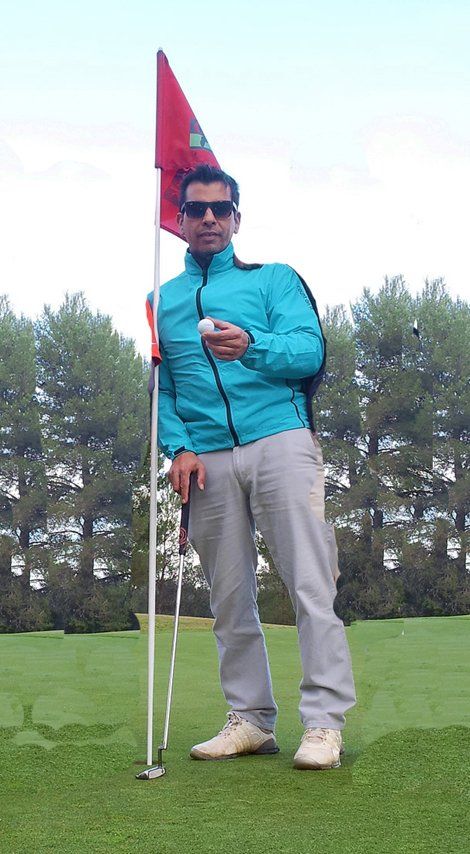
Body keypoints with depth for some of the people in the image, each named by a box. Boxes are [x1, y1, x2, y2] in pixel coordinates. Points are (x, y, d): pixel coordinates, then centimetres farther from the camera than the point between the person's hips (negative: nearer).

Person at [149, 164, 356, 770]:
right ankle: (251, 719, 14)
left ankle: (324, 722, -6)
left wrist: (252, 347, -23)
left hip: (279, 438, -3)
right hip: (207, 458, 3)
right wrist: (177, 446, -3)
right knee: (229, 598, 6)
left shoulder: (273, 278, 11)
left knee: (310, 586, -9)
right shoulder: (162, 300, 20)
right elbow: (159, 386, 14)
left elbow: (311, 351, -4)